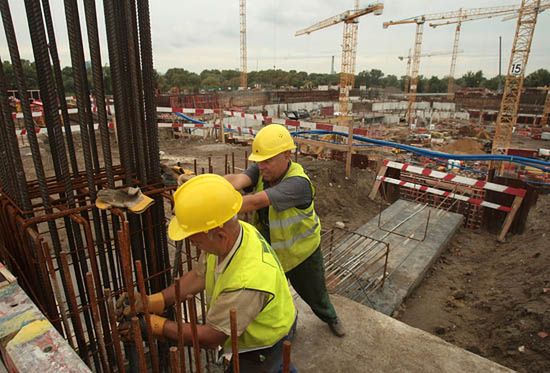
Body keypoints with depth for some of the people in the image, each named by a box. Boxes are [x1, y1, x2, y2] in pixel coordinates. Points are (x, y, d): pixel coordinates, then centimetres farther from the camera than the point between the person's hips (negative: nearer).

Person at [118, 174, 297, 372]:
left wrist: (154, 324, -21)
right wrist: (150, 302, -13)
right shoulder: (228, 234, -23)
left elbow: (211, 337, -28)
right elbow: (198, 276, -7)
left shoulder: (248, 281, -44)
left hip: (264, 345, -7)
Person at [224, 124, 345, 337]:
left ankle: (330, 317, 56)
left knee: (314, 293, 22)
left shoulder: (298, 183, -34)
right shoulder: (261, 171, -15)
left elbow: (256, 202, -46)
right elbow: (237, 180, -35)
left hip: (301, 253, -3)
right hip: (269, 253, 4)